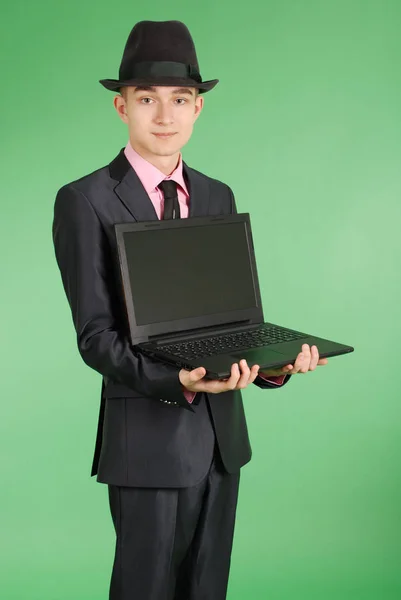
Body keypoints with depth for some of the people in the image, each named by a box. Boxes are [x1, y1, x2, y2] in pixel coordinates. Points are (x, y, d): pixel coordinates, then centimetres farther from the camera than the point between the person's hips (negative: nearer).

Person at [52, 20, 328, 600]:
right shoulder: (85, 201, -10)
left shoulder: (219, 197, 8)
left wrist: (271, 365, -13)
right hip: (148, 435, -5)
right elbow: (96, 336, -13)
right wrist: (176, 383, -29)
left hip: (222, 430, 5)